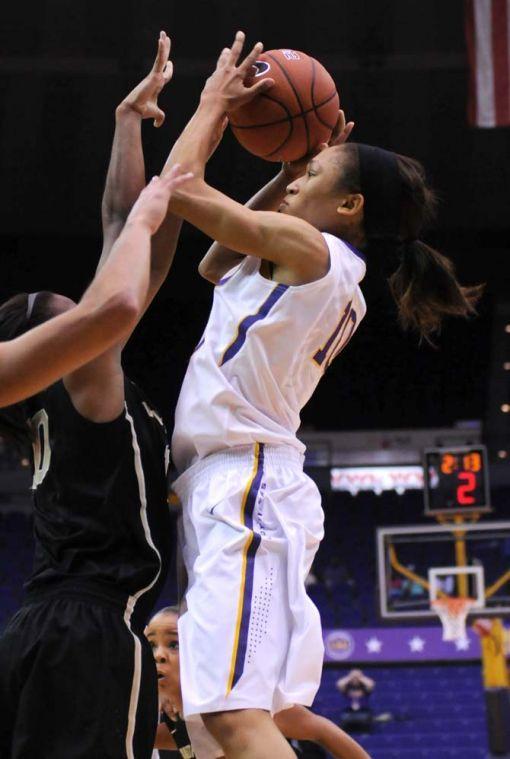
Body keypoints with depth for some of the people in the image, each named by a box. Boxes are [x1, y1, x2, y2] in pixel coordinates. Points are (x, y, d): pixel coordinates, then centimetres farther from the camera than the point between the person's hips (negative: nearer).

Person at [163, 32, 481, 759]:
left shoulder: (306, 248, -6)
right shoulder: (333, 280, 21)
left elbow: (181, 186, -6)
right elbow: (214, 266, 34)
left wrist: (215, 102, 11)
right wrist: (292, 168, 28)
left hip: (241, 481, -10)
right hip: (250, 485, 10)